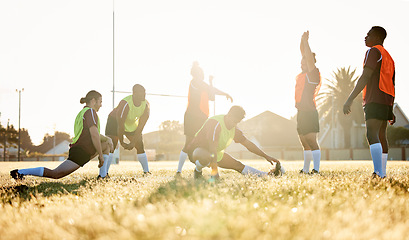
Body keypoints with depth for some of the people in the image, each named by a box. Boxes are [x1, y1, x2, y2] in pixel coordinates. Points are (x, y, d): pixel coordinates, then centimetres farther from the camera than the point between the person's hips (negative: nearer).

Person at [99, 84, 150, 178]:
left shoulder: (146, 106, -20)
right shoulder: (125, 104, -37)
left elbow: (140, 127, -16)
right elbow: (120, 125, -30)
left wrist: (133, 142, -18)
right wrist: (122, 142, -22)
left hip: (133, 124, 5)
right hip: (115, 121, -5)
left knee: (140, 147, 4)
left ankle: (146, 171, 21)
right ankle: (103, 174, -26)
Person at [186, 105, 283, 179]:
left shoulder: (234, 128, 0)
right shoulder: (215, 123, -28)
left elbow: (248, 144, 8)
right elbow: (212, 146, -34)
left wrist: (266, 156, 5)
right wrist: (215, 169, -38)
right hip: (197, 150, -8)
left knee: (238, 165, -1)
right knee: (206, 157, -43)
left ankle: (267, 175, 3)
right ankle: (197, 171, -12)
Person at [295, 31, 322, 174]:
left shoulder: (313, 74, -6)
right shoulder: (303, 74, 15)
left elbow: (309, 57, -15)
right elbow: (304, 55, 20)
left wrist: (305, 42, -9)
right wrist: (302, 41, 11)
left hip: (309, 111, -9)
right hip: (301, 112, 9)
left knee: (311, 141, -13)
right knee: (305, 144, 12)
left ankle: (316, 169, -15)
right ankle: (305, 169, 18)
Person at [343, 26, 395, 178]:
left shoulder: (373, 51, -3)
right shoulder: (388, 57, 25)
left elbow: (365, 77, -15)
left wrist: (350, 100, -18)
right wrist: (390, 111, 28)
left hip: (375, 100, -10)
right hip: (386, 102, 10)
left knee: (372, 135, -20)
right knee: (381, 136, 13)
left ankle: (378, 172, -34)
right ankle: (383, 173, 15)